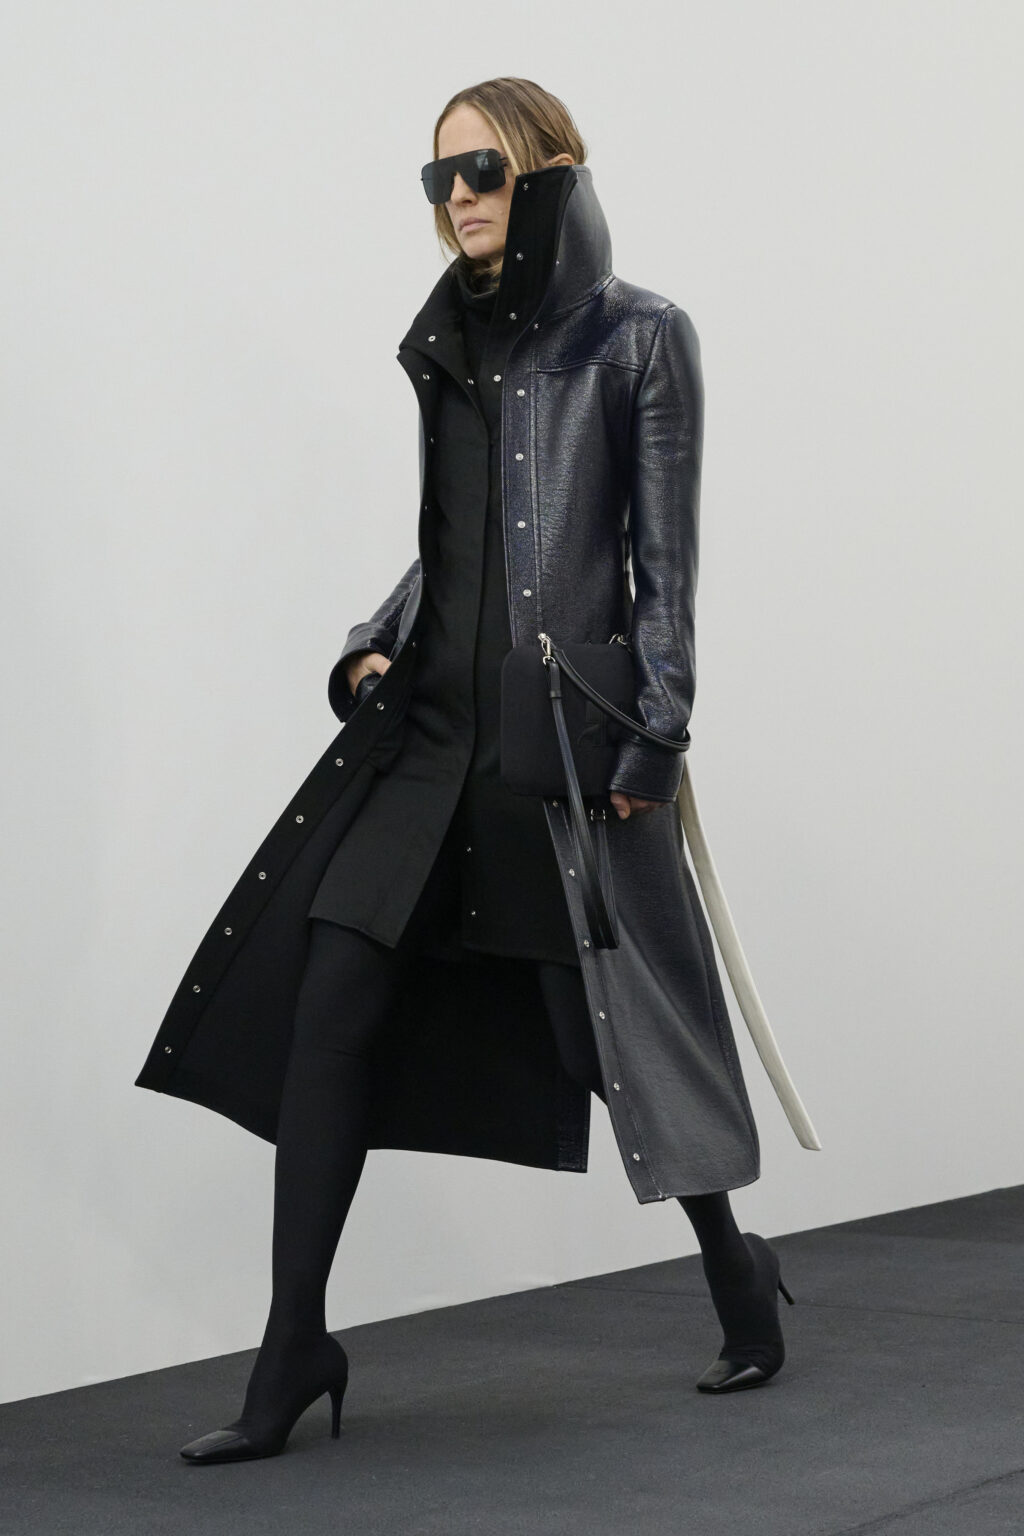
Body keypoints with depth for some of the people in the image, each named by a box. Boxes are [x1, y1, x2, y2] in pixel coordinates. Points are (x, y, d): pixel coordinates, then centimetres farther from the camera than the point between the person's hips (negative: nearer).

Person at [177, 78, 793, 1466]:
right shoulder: (451, 343, 13)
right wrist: (376, 646, 6)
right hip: (439, 732, 6)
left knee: (601, 1040, 3)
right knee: (331, 1015, -4)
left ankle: (737, 1272, 30)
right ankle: (294, 1352, 1)